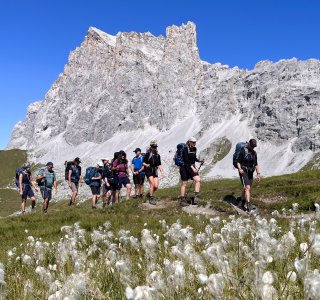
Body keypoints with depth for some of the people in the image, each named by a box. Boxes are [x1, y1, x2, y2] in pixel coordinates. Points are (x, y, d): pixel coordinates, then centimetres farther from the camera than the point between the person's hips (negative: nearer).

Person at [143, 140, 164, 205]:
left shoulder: (158, 155, 7)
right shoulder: (147, 154, -7)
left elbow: (159, 164, 9)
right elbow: (143, 162, -4)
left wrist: (161, 171, -3)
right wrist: (146, 165, -25)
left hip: (155, 171, 5)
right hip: (148, 170, -5)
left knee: (156, 186, -4)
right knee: (152, 184, -17)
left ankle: (149, 194, 23)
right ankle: (151, 198, -4)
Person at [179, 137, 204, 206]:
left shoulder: (194, 149, 6)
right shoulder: (185, 149, -15)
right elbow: (186, 159, -24)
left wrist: (199, 160, 0)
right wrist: (192, 167, -32)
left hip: (192, 167, 6)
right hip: (185, 167, -6)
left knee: (198, 180, -15)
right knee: (184, 184, 1)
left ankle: (196, 196, -12)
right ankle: (182, 200, 10)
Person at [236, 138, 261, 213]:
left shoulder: (254, 153, 10)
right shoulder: (243, 151, -9)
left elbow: (256, 164, 14)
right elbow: (238, 162, -10)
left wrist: (258, 174, 6)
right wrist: (240, 169, -27)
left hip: (250, 173, 7)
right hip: (243, 172, -7)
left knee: (247, 189, 11)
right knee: (247, 187, -20)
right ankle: (248, 204, -28)